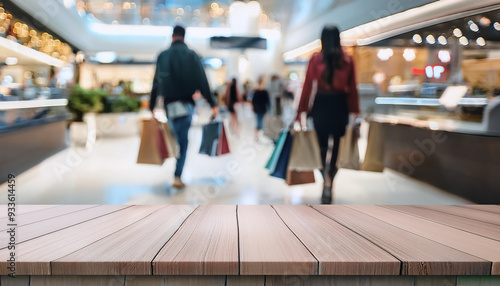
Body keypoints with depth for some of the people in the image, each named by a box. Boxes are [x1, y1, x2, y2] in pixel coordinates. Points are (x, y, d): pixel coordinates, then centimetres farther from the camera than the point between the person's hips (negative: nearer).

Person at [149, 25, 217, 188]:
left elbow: (156, 83, 5)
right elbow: (202, 81, -5)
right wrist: (212, 104, -1)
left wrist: (151, 106, 10)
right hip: (186, 104, -2)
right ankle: (177, 176, -3)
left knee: (178, 137, 19)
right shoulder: (192, 55, -2)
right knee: (183, 140, 3)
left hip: (169, 104, 2)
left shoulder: (163, 56, 4)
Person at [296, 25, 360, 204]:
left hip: (321, 104, -1)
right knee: (338, 145, 13)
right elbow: (352, 88, 2)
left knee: (322, 144, 10)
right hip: (340, 106, 1)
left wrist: (301, 110, 2)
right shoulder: (348, 60, 1)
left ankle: (327, 182, -8)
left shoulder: (316, 59, -2)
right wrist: (355, 112, 9)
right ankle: (329, 188, 21)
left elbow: (308, 86, -3)